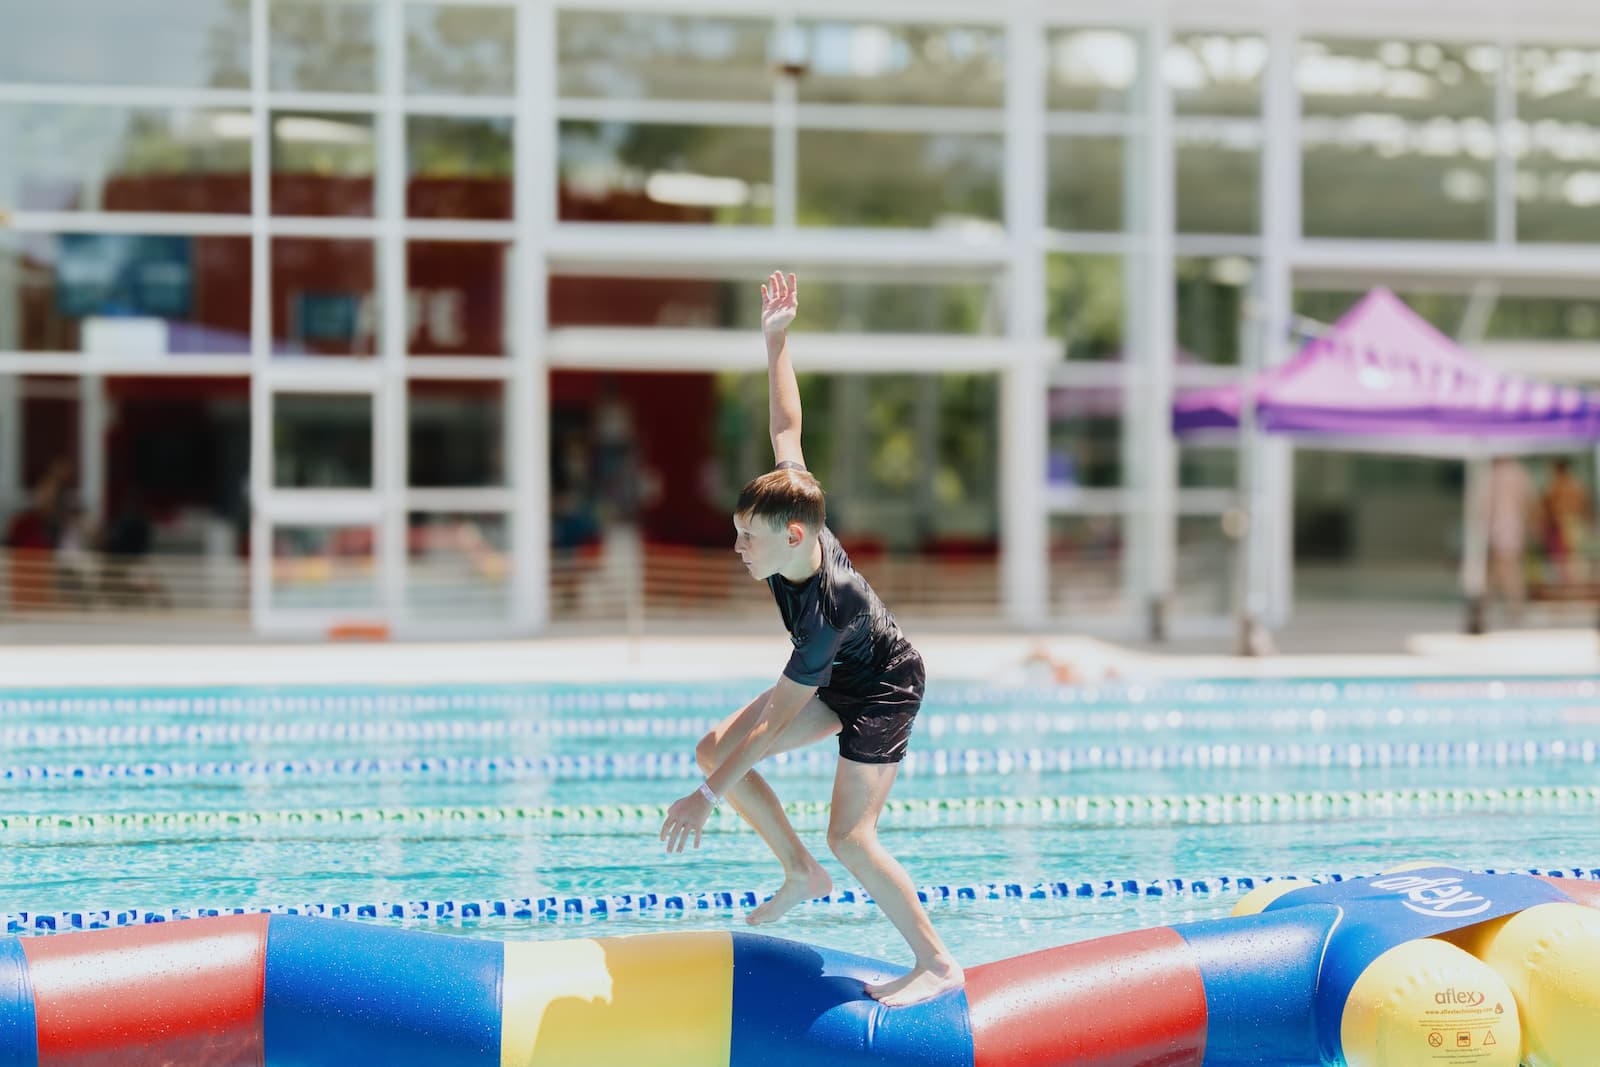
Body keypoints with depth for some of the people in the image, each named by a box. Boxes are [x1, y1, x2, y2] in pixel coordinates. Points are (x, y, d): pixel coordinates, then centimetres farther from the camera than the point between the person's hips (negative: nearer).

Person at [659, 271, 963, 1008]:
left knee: (850, 836, -19)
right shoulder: (794, 504, -21)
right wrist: (775, 338, -4)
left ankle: (936, 963, -5)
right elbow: (786, 425, -6)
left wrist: (708, 798, -30)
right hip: (835, 679, 9)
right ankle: (800, 875, 12)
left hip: (882, 686, -9)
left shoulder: (827, 609, -38)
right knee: (713, 748, -1)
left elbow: (777, 721, -34)